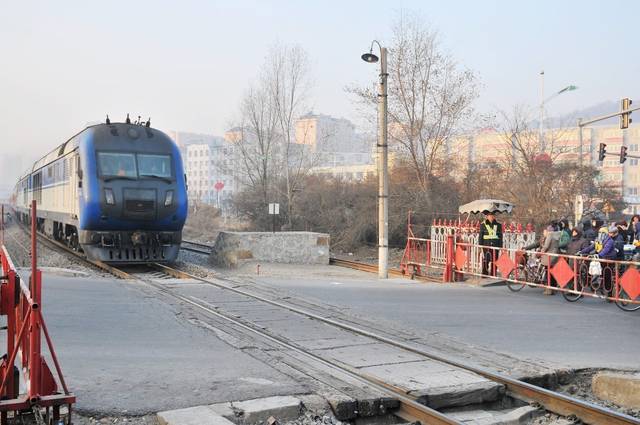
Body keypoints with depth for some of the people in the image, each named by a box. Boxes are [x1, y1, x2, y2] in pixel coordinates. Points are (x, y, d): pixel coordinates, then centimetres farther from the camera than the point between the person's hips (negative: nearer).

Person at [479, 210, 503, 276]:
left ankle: (493, 275, 11)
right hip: (486, 246, -2)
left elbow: (500, 236, 11)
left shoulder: (498, 225, 9)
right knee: (485, 261, -7)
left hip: (495, 246, 2)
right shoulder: (483, 225, 4)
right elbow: (481, 236, 4)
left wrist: (500, 247, 5)